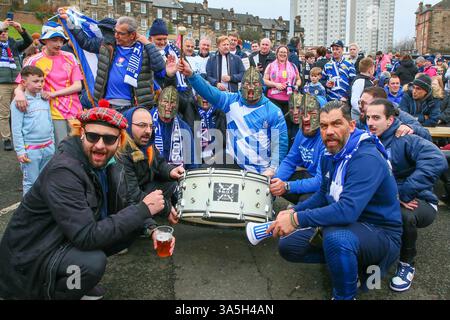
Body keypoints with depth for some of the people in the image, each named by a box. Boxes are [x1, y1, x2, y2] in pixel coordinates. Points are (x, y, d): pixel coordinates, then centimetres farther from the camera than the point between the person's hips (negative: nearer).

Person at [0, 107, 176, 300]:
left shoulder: (108, 164, -5)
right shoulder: (63, 171, -28)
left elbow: (122, 208, 3)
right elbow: (87, 237, -33)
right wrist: (144, 209, -28)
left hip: (70, 242, 8)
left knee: (136, 225, -2)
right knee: (93, 262, -33)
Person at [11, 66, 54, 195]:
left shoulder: (44, 99, 9)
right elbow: (16, 129, -10)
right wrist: (20, 151, -12)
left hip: (48, 147, 6)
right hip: (30, 149, -6)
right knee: (31, 182, 4)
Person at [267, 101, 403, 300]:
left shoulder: (367, 158, -26)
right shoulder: (329, 156, 2)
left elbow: (348, 210, -37)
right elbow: (324, 195, 15)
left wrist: (297, 220, -33)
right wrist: (293, 212, 0)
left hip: (380, 232, -8)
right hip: (345, 224, 9)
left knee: (336, 237, -40)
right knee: (287, 245, 6)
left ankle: (345, 296, -11)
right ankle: (353, 262, 9)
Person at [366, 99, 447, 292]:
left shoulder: (406, 140, -17)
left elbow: (437, 162, -35)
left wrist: (403, 194, -36)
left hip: (418, 202, -4)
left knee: (403, 215, -36)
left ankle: (407, 264, -6)